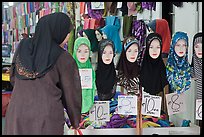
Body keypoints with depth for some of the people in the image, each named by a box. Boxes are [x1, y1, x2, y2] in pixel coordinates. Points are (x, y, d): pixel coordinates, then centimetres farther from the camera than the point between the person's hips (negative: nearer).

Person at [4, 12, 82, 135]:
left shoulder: (23, 47, 2)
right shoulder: (64, 59, -10)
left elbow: (13, 79, 11)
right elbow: (71, 94, -1)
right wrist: (76, 123, 12)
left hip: (16, 117, 4)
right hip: (47, 122, -3)